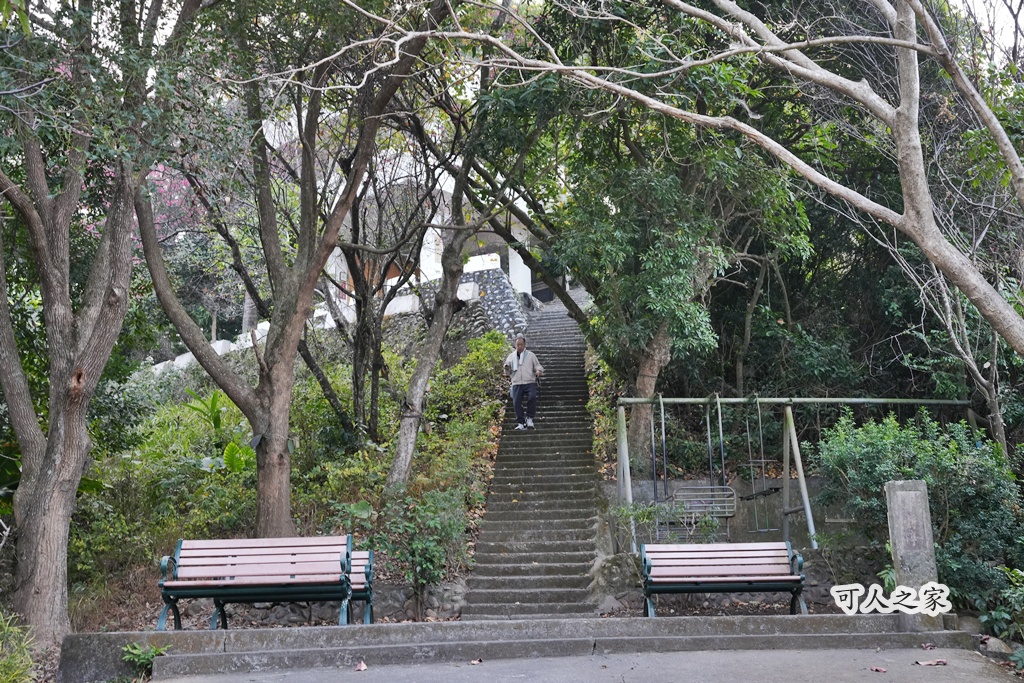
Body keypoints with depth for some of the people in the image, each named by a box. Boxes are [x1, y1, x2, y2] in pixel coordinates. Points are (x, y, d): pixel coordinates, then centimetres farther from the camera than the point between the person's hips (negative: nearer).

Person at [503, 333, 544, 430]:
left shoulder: (531, 355, 15)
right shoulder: (511, 356, 18)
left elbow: (537, 365, 13)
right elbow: (508, 373, 18)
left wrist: (539, 370, -11)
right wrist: (507, 369, -6)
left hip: (530, 382, -2)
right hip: (517, 383, 2)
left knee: (532, 397, -25)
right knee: (516, 402, -9)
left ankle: (530, 417, -8)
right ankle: (521, 423, 0)